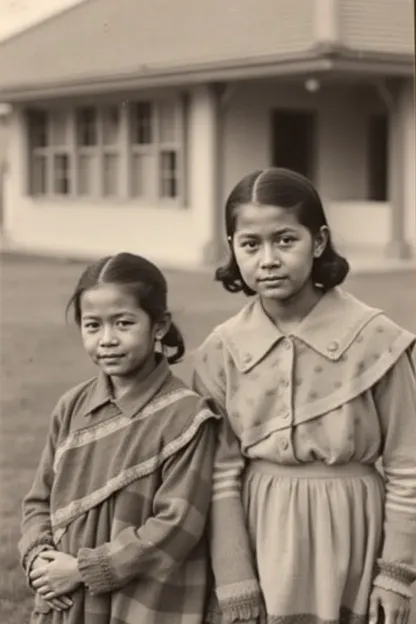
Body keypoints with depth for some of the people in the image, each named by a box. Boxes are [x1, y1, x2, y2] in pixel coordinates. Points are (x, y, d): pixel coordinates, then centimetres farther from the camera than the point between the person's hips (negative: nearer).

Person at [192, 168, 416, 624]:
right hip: (259, 542, 1)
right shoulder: (220, 352, -4)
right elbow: (221, 476, -3)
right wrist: (235, 586, -7)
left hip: (348, 542, -1)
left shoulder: (375, 340, -10)